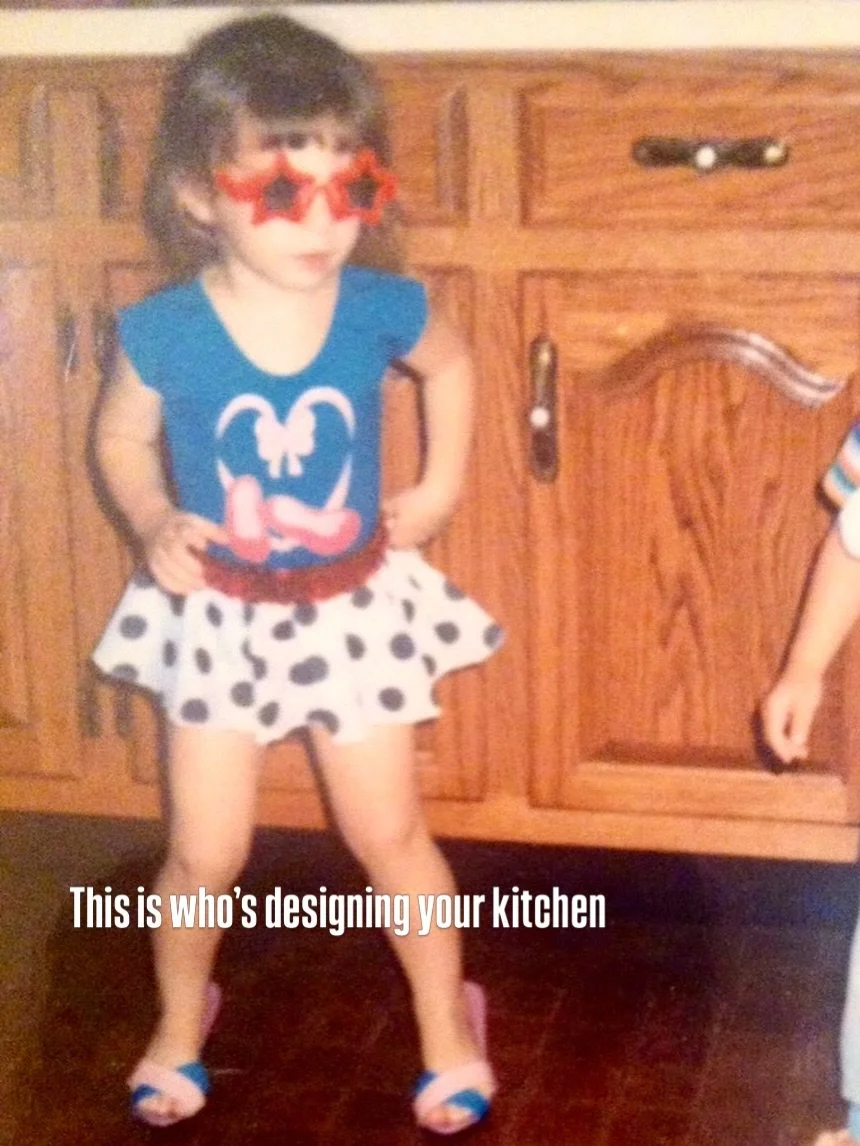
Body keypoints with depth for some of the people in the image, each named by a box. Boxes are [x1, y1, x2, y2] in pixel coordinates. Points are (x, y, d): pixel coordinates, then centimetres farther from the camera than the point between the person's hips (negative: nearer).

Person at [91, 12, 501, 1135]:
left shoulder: (381, 311, -16)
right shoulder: (166, 333, -20)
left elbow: (450, 362, 8)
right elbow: (122, 435, 0)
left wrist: (441, 483, 2)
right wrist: (153, 523, -17)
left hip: (355, 607, 0)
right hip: (220, 616, 0)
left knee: (390, 837, 11)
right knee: (205, 853, 9)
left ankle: (446, 1018, 34)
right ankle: (181, 1019, 38)